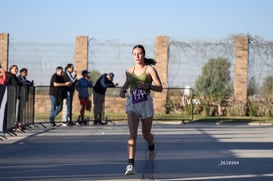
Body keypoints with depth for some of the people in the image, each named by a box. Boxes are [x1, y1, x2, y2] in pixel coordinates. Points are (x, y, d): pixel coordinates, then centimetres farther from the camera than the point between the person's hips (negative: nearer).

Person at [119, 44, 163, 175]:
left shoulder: (150, 69, -4)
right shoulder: (129, 70, 7)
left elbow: (160, 88, -7)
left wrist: (147, 86, -23)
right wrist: (123, 89, 7)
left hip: (146, 103, -1)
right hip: (132, 103, 1)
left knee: (146, 135, 15)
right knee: (133, 134, -17)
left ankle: (151, 146, 52)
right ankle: (131, 165, -23)